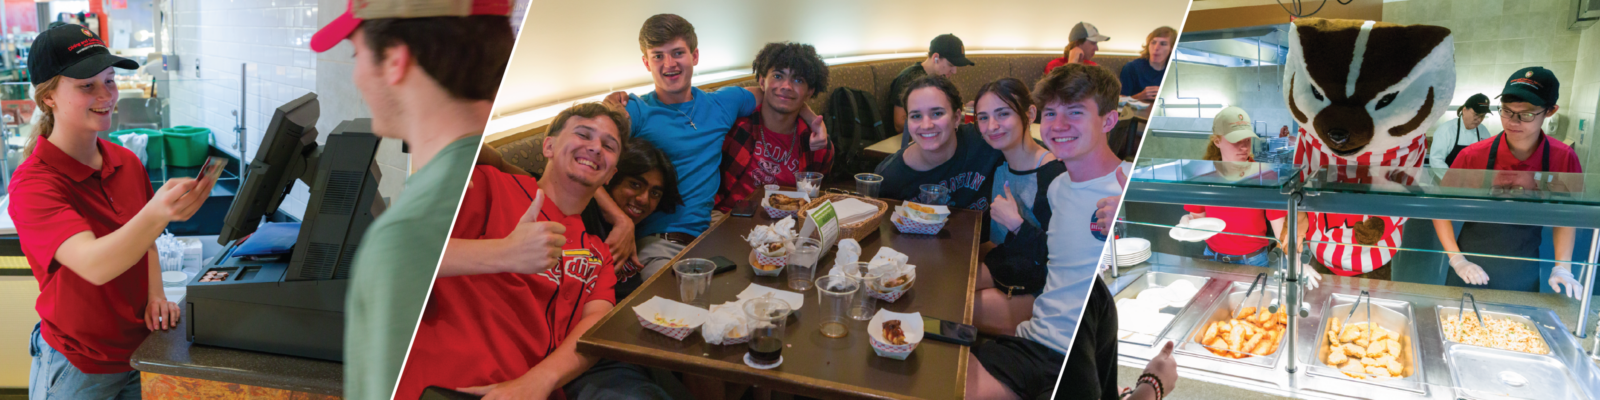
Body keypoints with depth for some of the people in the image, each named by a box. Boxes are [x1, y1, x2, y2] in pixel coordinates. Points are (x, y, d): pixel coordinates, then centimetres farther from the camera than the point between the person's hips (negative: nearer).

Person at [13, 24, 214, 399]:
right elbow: (93, 264, -35)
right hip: (78, 369, -5)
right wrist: (157, 213, -52)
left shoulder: (128, 163, 0)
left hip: (141, 351, 5)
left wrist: (156, 296, -4)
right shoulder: (34, 185, -19)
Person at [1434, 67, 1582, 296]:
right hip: (1472, 273, -1)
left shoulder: (1564, 159, -9)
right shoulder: (1473, 157, -16)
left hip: (1524, 277, 2)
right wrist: (1457, 260, -12)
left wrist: (1562, 269, -4)